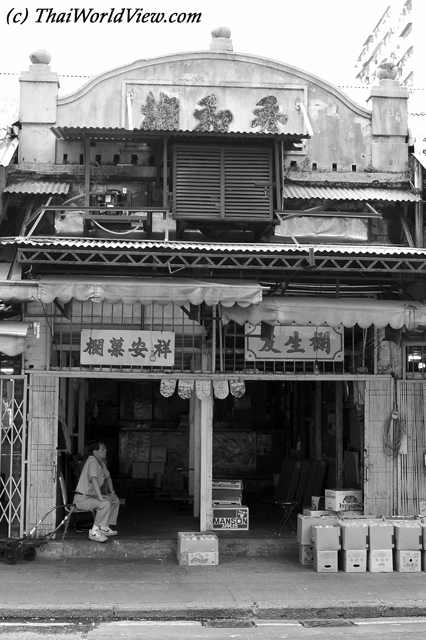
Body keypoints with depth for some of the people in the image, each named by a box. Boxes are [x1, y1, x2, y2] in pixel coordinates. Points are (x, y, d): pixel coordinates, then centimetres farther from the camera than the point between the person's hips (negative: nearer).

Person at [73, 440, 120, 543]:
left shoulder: (101, 462, 8)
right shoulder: (92, 461, -22)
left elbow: (107, 477, 26)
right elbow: (94, 479, -35)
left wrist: (112, 492, 18)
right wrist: (100, 498, -39)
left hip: (92, 496, 10)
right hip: (82, 498, -10)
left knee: (115, 500, 17)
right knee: (105, 504, -31)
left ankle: (104, 527, 20)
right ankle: (94, 532, -21)